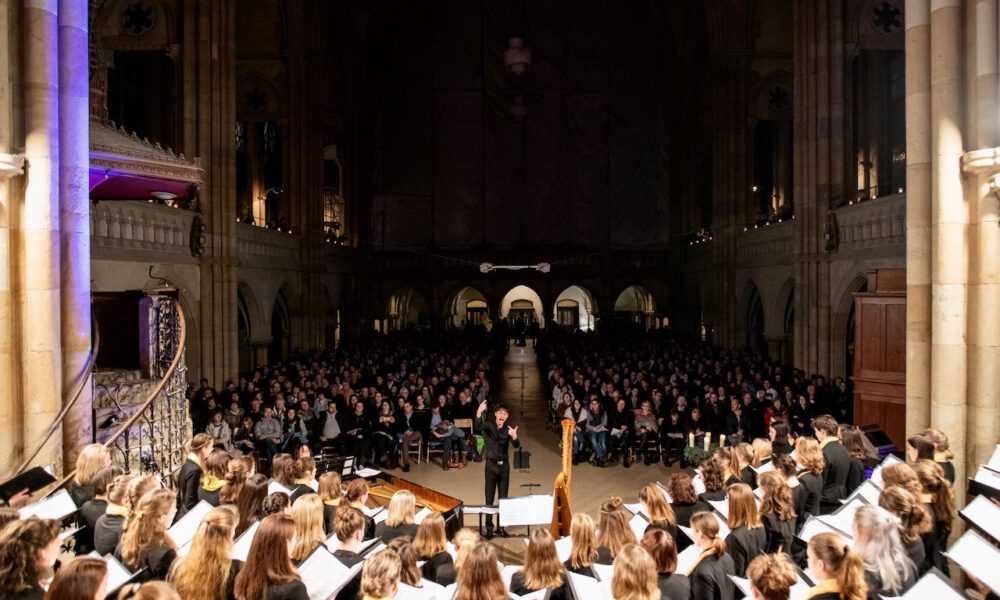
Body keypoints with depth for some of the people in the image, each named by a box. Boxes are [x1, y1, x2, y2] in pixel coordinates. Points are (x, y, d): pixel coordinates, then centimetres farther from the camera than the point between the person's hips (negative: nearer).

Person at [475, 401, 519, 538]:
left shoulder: (508, 429, 2)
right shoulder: (489, 426, -5)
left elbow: (517, 445, -11)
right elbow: (478, 426, -28)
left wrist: (514, 436, -34)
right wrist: (479, 413, -49)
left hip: (504, 465, 3)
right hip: (491, 465, -3)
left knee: (503, 498, 9)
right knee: (490, 498, 1)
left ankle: (501, 526, 20)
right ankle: (489, 528, 9)